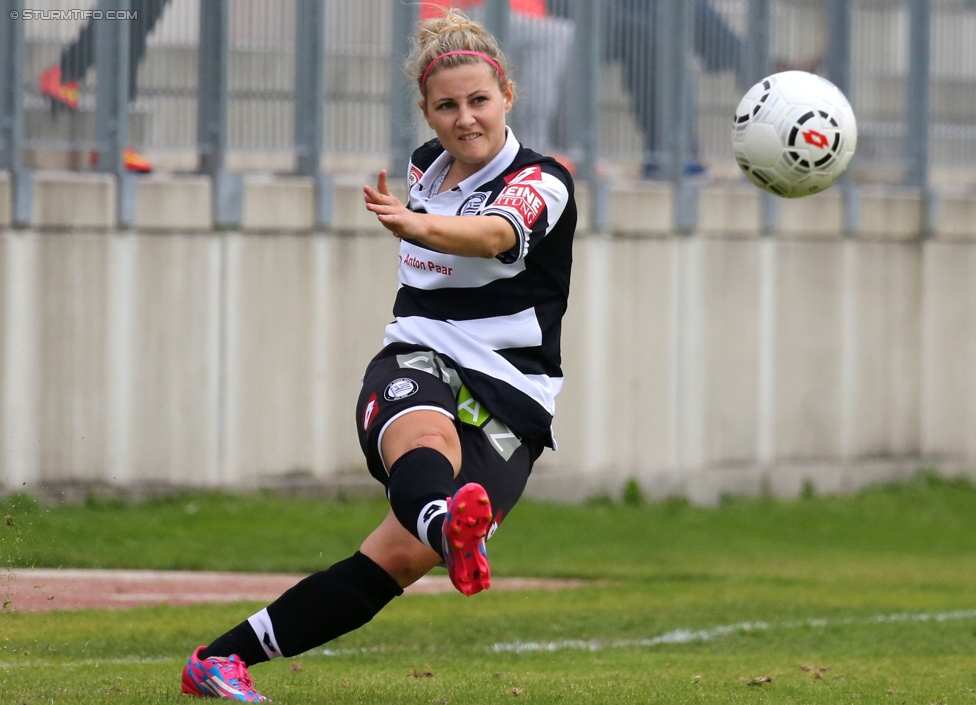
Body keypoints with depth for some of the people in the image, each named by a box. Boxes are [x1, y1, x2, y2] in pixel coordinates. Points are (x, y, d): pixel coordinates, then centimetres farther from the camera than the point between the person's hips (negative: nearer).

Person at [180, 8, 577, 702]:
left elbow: (494, 234, -32)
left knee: (402, 554, -21)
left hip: (506, 400, -3)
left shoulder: (540, 182, -6)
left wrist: (416, 225, -48)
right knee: (423, 434, -38)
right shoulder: (426, 167, 13)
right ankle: (452, 529, -75)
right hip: (417, 362, 3)